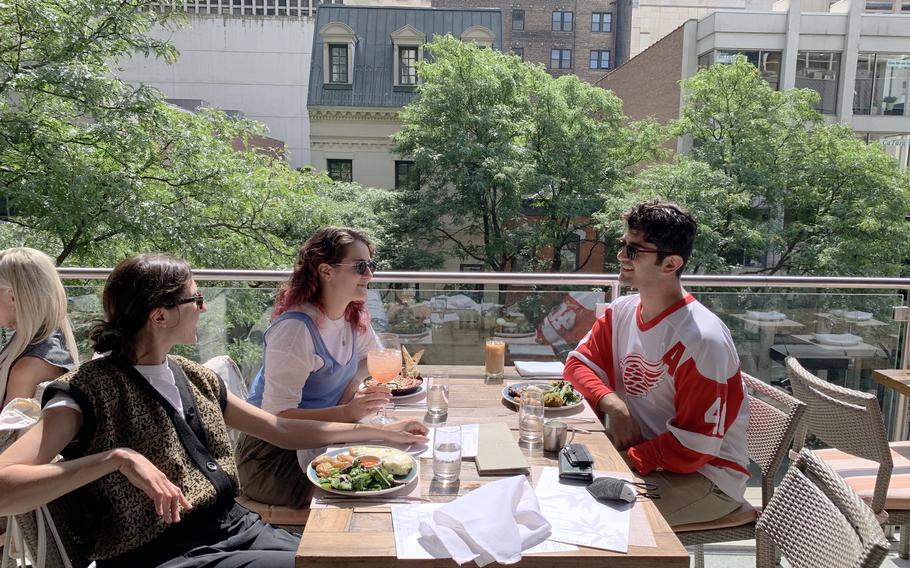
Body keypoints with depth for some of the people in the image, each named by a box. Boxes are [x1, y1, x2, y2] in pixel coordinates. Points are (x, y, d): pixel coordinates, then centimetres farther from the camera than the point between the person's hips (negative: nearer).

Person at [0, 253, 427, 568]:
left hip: (234, 527, 6)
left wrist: (380, 432, 16)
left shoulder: (194, 378, 10)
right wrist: (117, 457, -31)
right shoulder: (88, 390, -10)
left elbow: (282, 431, 15)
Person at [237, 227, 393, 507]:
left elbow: (372, 356, 17)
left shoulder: (353, 316, 0)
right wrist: (347, 413, -36)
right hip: (273, 454, -7)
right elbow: (277, 416, -27)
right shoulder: (295, 329, -26)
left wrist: (353, 384, -4)